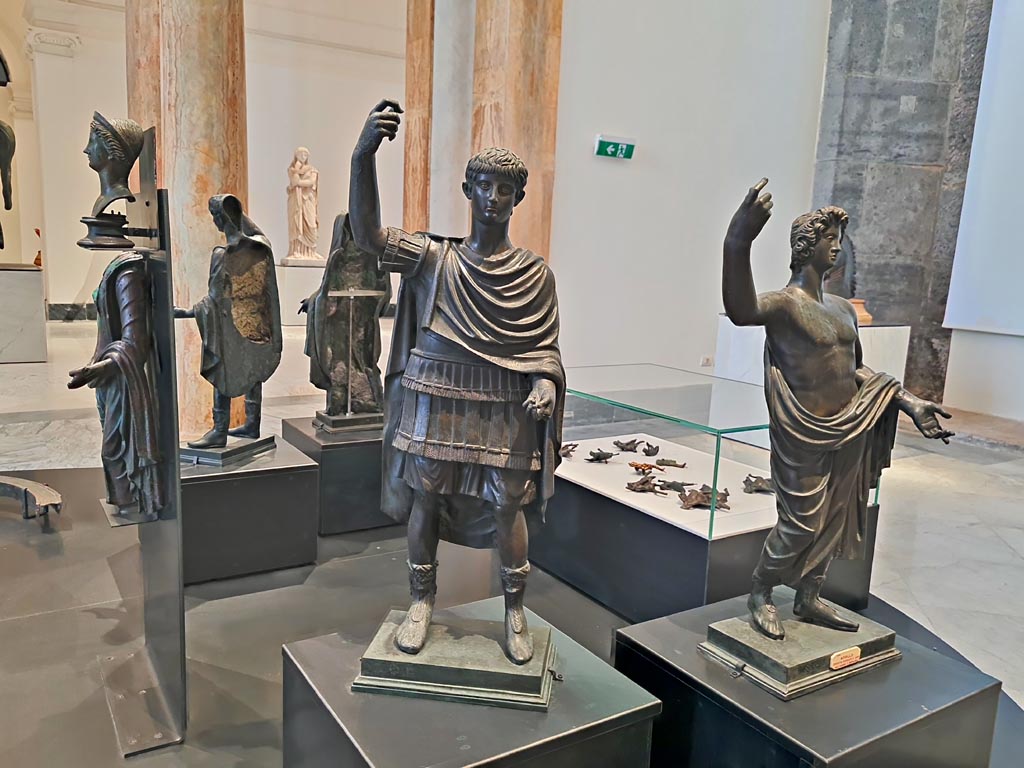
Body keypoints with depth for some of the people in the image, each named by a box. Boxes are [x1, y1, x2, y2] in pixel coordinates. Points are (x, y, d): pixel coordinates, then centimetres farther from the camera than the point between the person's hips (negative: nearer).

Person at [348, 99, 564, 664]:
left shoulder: (535, 273, 3)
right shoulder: (433, 258, 0)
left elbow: (545, 347, 5)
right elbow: (368, 235, -14)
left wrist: (545, 384, -17)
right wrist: (364, 155, -27)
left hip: (504, 410, 0)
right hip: (435, 401, 1)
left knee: (508, 508, 3)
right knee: (423, 500, 8)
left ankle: (514, 611, 25)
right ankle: (422, 602, 29)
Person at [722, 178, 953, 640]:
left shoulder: (843, 308, 11)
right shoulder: (784, 303, -15)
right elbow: (741, 311, -40)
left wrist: (908, 402, 11)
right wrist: (738, 244, -57)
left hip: (849, 430, 8)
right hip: (805, 433, -8)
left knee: (833, 519, 16)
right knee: (800, 523, -1)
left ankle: (808, 600, 34)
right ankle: (760, 596, 23)